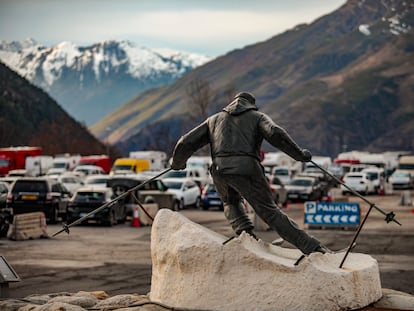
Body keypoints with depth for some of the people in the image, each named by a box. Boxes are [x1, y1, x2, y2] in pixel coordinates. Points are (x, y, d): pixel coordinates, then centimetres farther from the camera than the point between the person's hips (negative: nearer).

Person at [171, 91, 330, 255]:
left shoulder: (214, 119, 30)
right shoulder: (257, 116, 21)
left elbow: (185, 144, 25)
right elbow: (276, 134, -2)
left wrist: (177, 163, 42)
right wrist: (299, 154, 4)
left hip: (220, 171, 2)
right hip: (247, 169, -2)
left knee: (231, 203, 32)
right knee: (270, 212, 1)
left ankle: (244, 233, 5)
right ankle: (313, 248, -7)